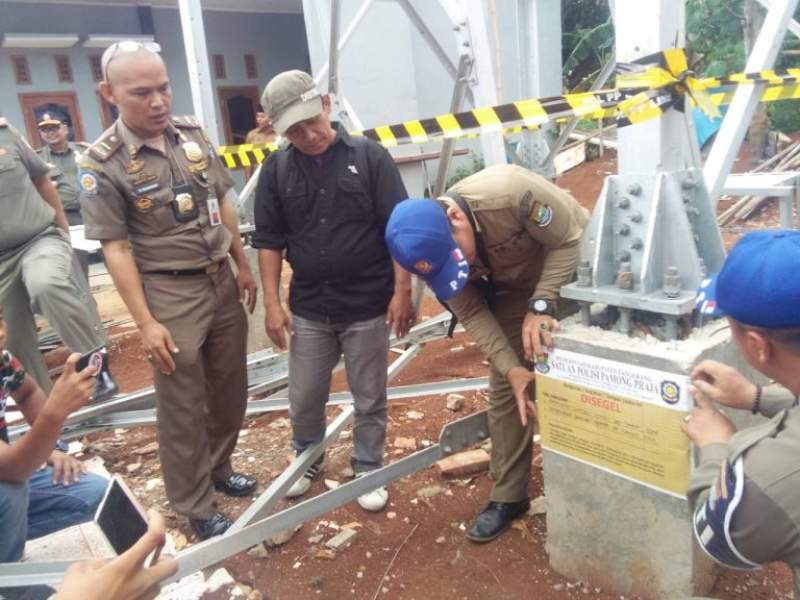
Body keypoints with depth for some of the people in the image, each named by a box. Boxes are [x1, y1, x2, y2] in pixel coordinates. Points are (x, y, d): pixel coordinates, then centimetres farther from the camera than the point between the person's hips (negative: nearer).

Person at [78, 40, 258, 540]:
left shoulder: (193, 132, 3)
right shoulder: (103, 164, -13)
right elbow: (116, 249, -12)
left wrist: (243, 266, 12)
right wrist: (146, 323, -14)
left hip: (222, 281, 6)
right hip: (171, 294, -5)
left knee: (230, 389, 17)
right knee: (183, 408, 6)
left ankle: (219, 470, 40)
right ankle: (197, 509, 23)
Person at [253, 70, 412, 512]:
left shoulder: (369, 156, -7)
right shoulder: (276, 170, 0)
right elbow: (269, 241, 4)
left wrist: (402, 290, -10)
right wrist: (272, 302, -1)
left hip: (368, 305, -2)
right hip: (308, 308, 3)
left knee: (369, 399, 12)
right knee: (303, 398, 15)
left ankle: (368, 470, 32)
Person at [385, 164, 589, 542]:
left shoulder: (510, 191, -40)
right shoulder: (431, 248, -24)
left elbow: (570, 240, -27)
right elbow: (472, 314, -17)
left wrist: (542, 306, -34)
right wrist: (511, 368, -27)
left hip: (576, 273, -3)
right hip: (514, 289, 4)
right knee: (504, 389, 0)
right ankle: (508, 497, 14)